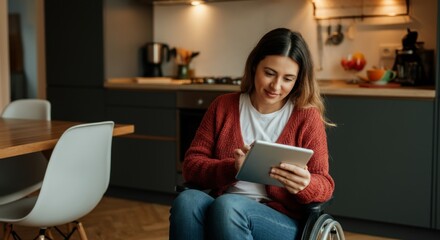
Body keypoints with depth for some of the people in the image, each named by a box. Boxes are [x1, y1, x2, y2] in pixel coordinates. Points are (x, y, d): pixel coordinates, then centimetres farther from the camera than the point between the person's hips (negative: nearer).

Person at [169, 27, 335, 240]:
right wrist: (231, 168, -17)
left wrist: (306, 185, -23)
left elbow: (324, 184, 3)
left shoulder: (307, 116, 2)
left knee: (228, 206, -34)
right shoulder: (223, 106, 9)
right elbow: (191, 165, 4)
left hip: (283, 223, -2)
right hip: (221, 212, 2)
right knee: (187, 200, -31)